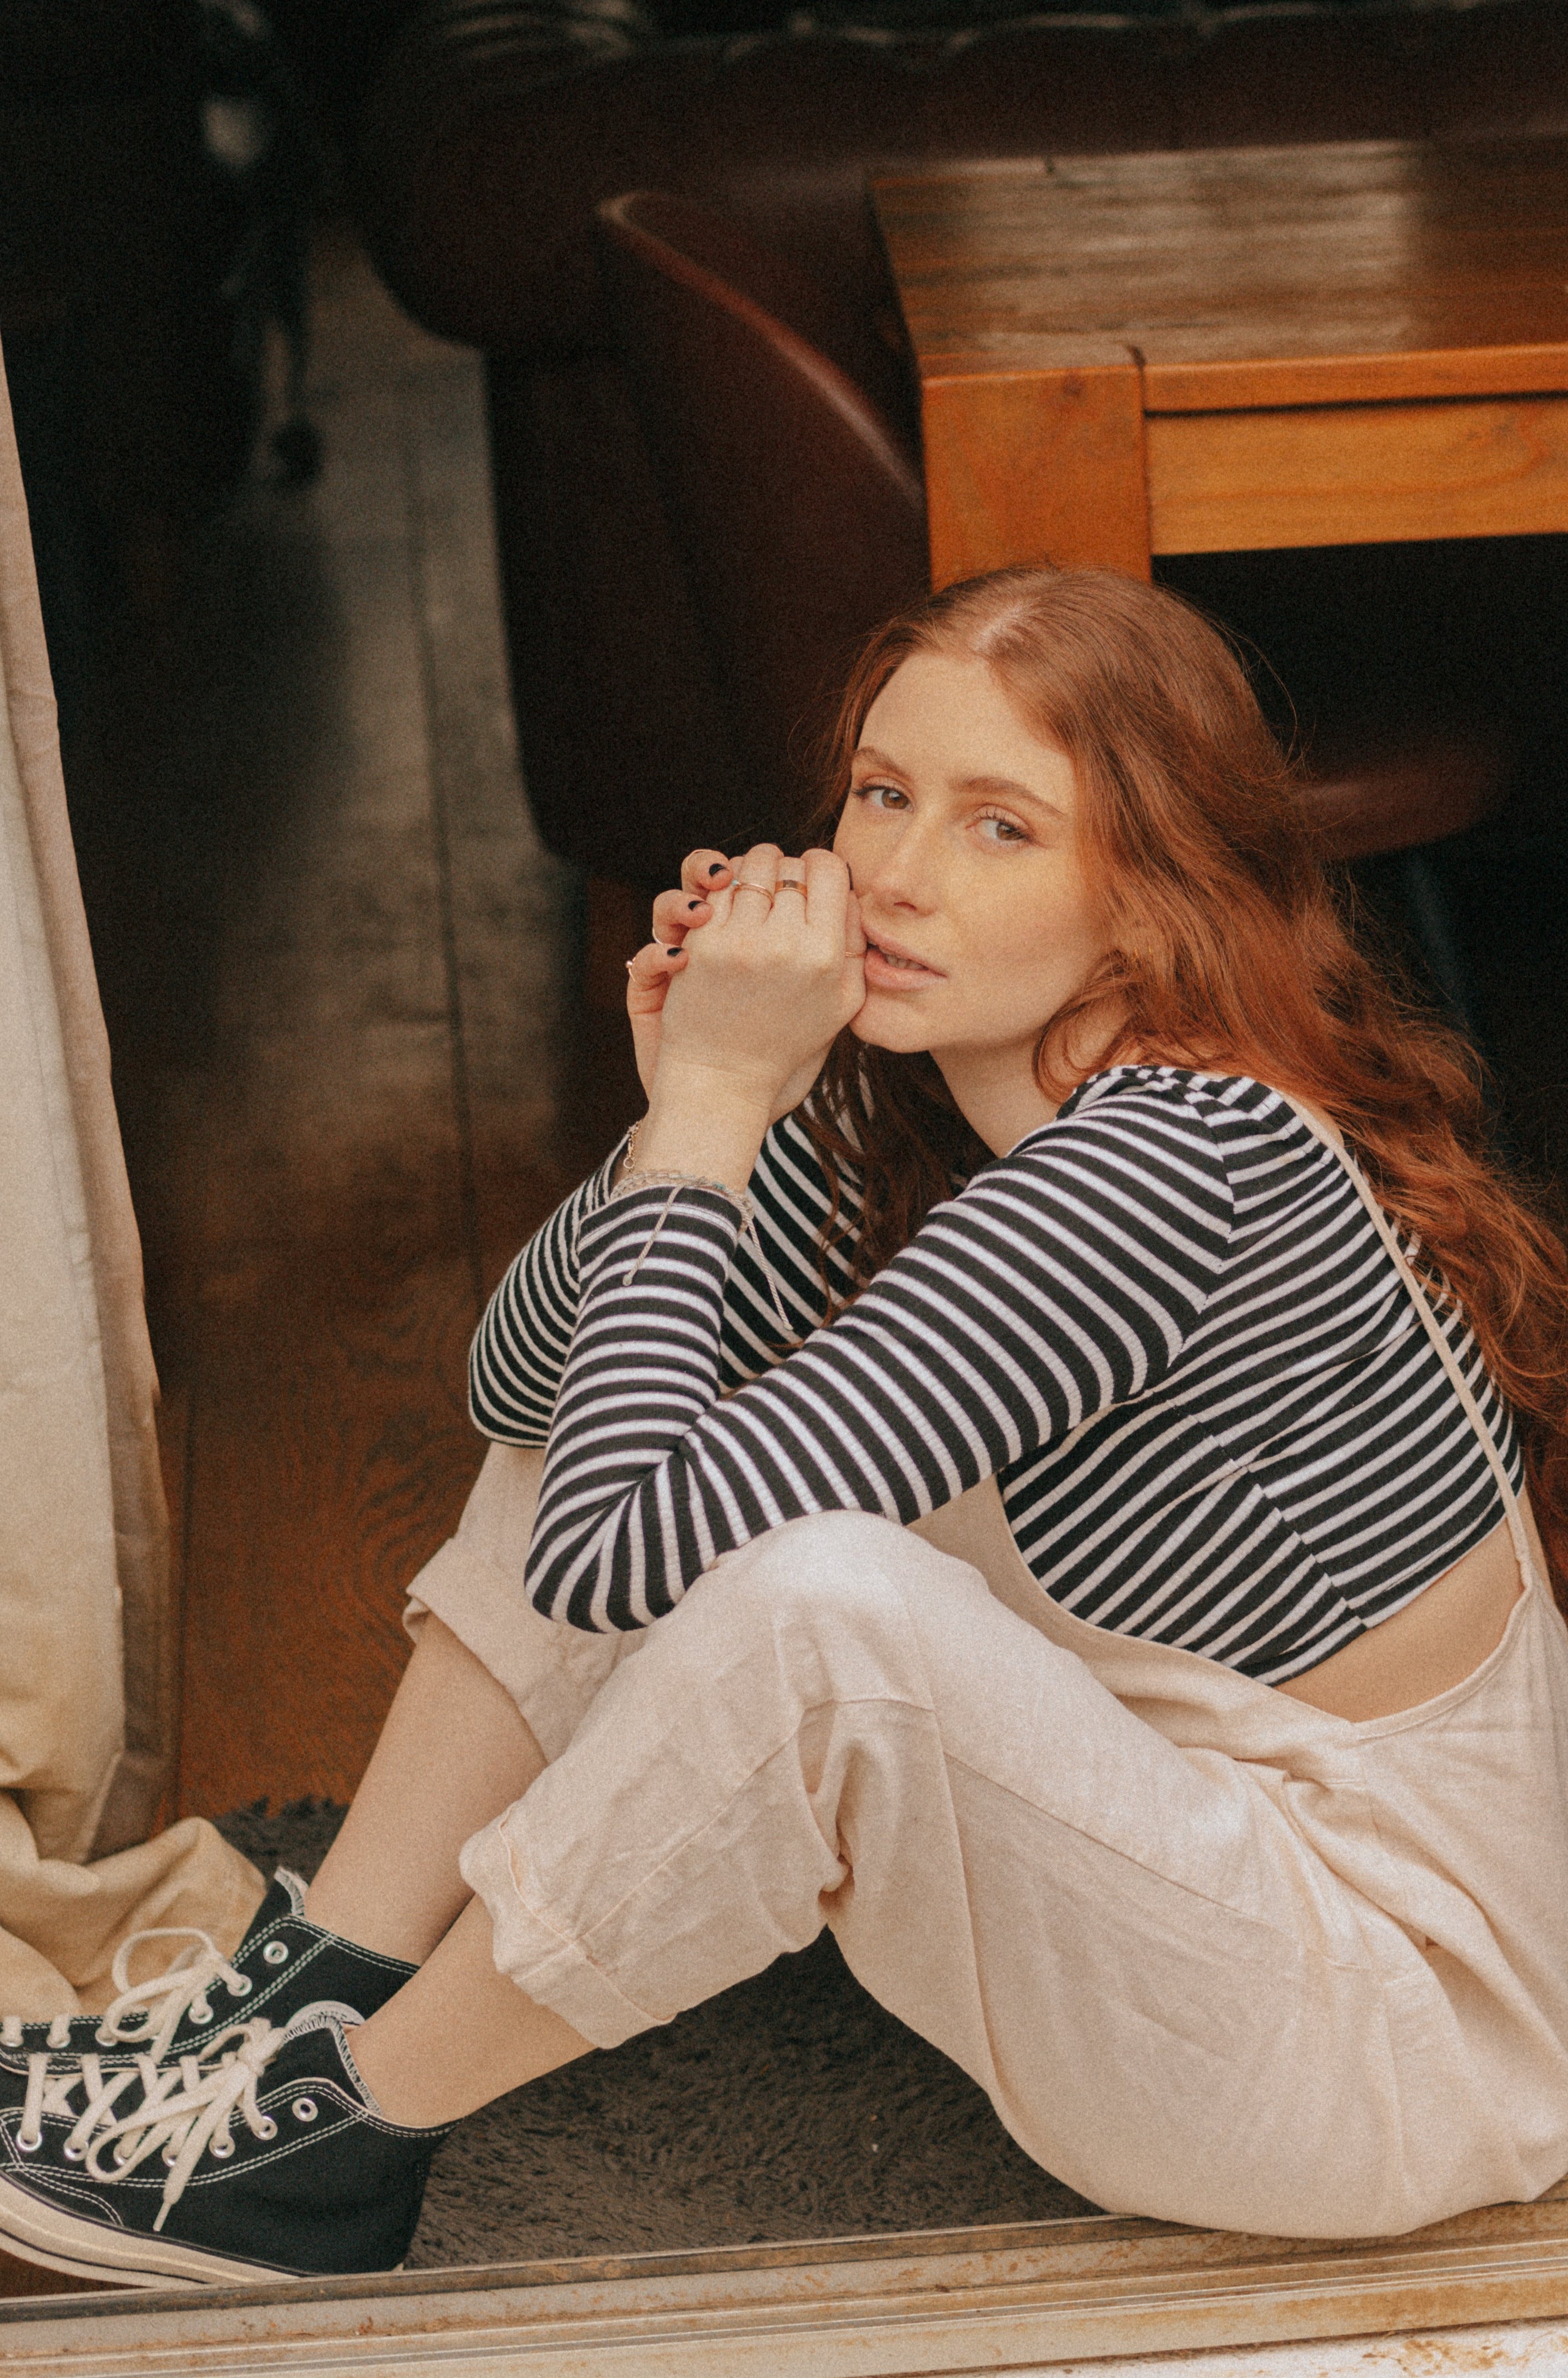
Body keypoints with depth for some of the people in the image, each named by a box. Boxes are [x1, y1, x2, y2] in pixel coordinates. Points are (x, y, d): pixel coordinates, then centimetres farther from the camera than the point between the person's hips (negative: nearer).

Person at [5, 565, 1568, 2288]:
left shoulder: (1168, 1162, -29)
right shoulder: (926, 1088, -1)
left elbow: (617, 1558, -32)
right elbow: (521, 1381, 5)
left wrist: (719, 1101, -23)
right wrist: (697, 1097, -12)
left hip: (1387, 2043, -9)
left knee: (817, 1603, -34)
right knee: (601, 1409, 6)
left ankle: (340, 2134, -11)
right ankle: (325, 1992, 5)